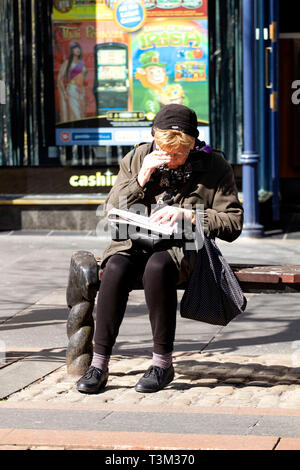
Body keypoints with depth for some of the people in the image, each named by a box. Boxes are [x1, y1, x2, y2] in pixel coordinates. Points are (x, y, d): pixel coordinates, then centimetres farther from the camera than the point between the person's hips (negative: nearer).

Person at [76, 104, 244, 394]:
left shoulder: (215, 166, -2)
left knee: (158, 266, -37)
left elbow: (233, 224, -4)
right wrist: (140, 180, -8)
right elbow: (110, 214, 6)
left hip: (183, 247, -2)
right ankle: (99, 364, -26)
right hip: (135, 242, 2)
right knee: (115, 268, -32)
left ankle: (163, 362, -25)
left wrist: (188, 215, -17)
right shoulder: (137, 160, 5)